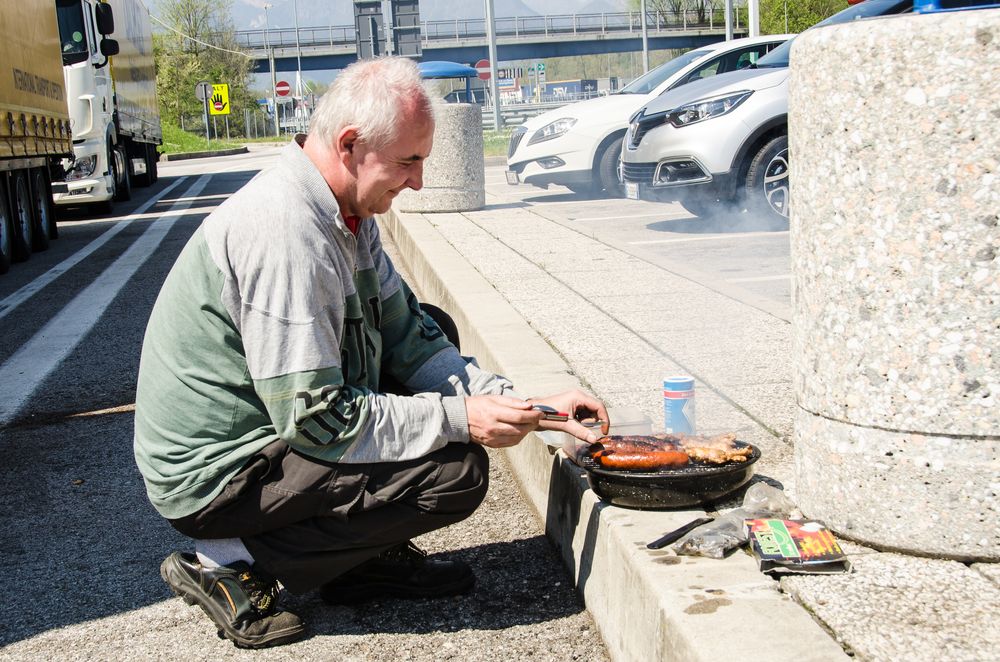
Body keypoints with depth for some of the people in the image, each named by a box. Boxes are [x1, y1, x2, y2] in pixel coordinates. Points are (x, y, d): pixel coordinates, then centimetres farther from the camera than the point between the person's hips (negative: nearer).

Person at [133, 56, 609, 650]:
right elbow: (317, 420, -27)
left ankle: (369, 554, 12)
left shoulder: (348, 211, 3)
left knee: (435, 329, 13)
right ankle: (232, 561, -6)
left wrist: (521, 408, -6)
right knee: (458, 470, -16)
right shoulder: (284, 233, -28)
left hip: (278, 419, 10)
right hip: (214, 475, -10)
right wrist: (459, 418, -21)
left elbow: (407, 336, 5)